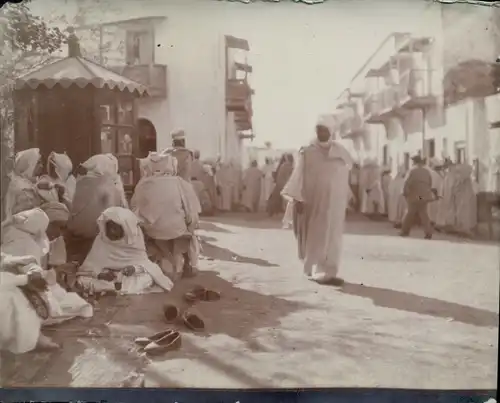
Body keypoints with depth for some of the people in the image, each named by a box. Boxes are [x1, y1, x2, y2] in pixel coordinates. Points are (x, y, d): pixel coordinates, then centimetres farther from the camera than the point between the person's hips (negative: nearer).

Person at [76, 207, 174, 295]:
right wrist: (100, 274, -30)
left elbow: (143, 261, -6)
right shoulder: (101, 240, -7)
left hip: (129, 277, 0)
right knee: (83, 280, -28)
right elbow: (89, 265, -10)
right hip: (106, 278, 0)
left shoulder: (134, 241, -7)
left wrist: (134, 268, -29)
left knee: (148, 279, -30)